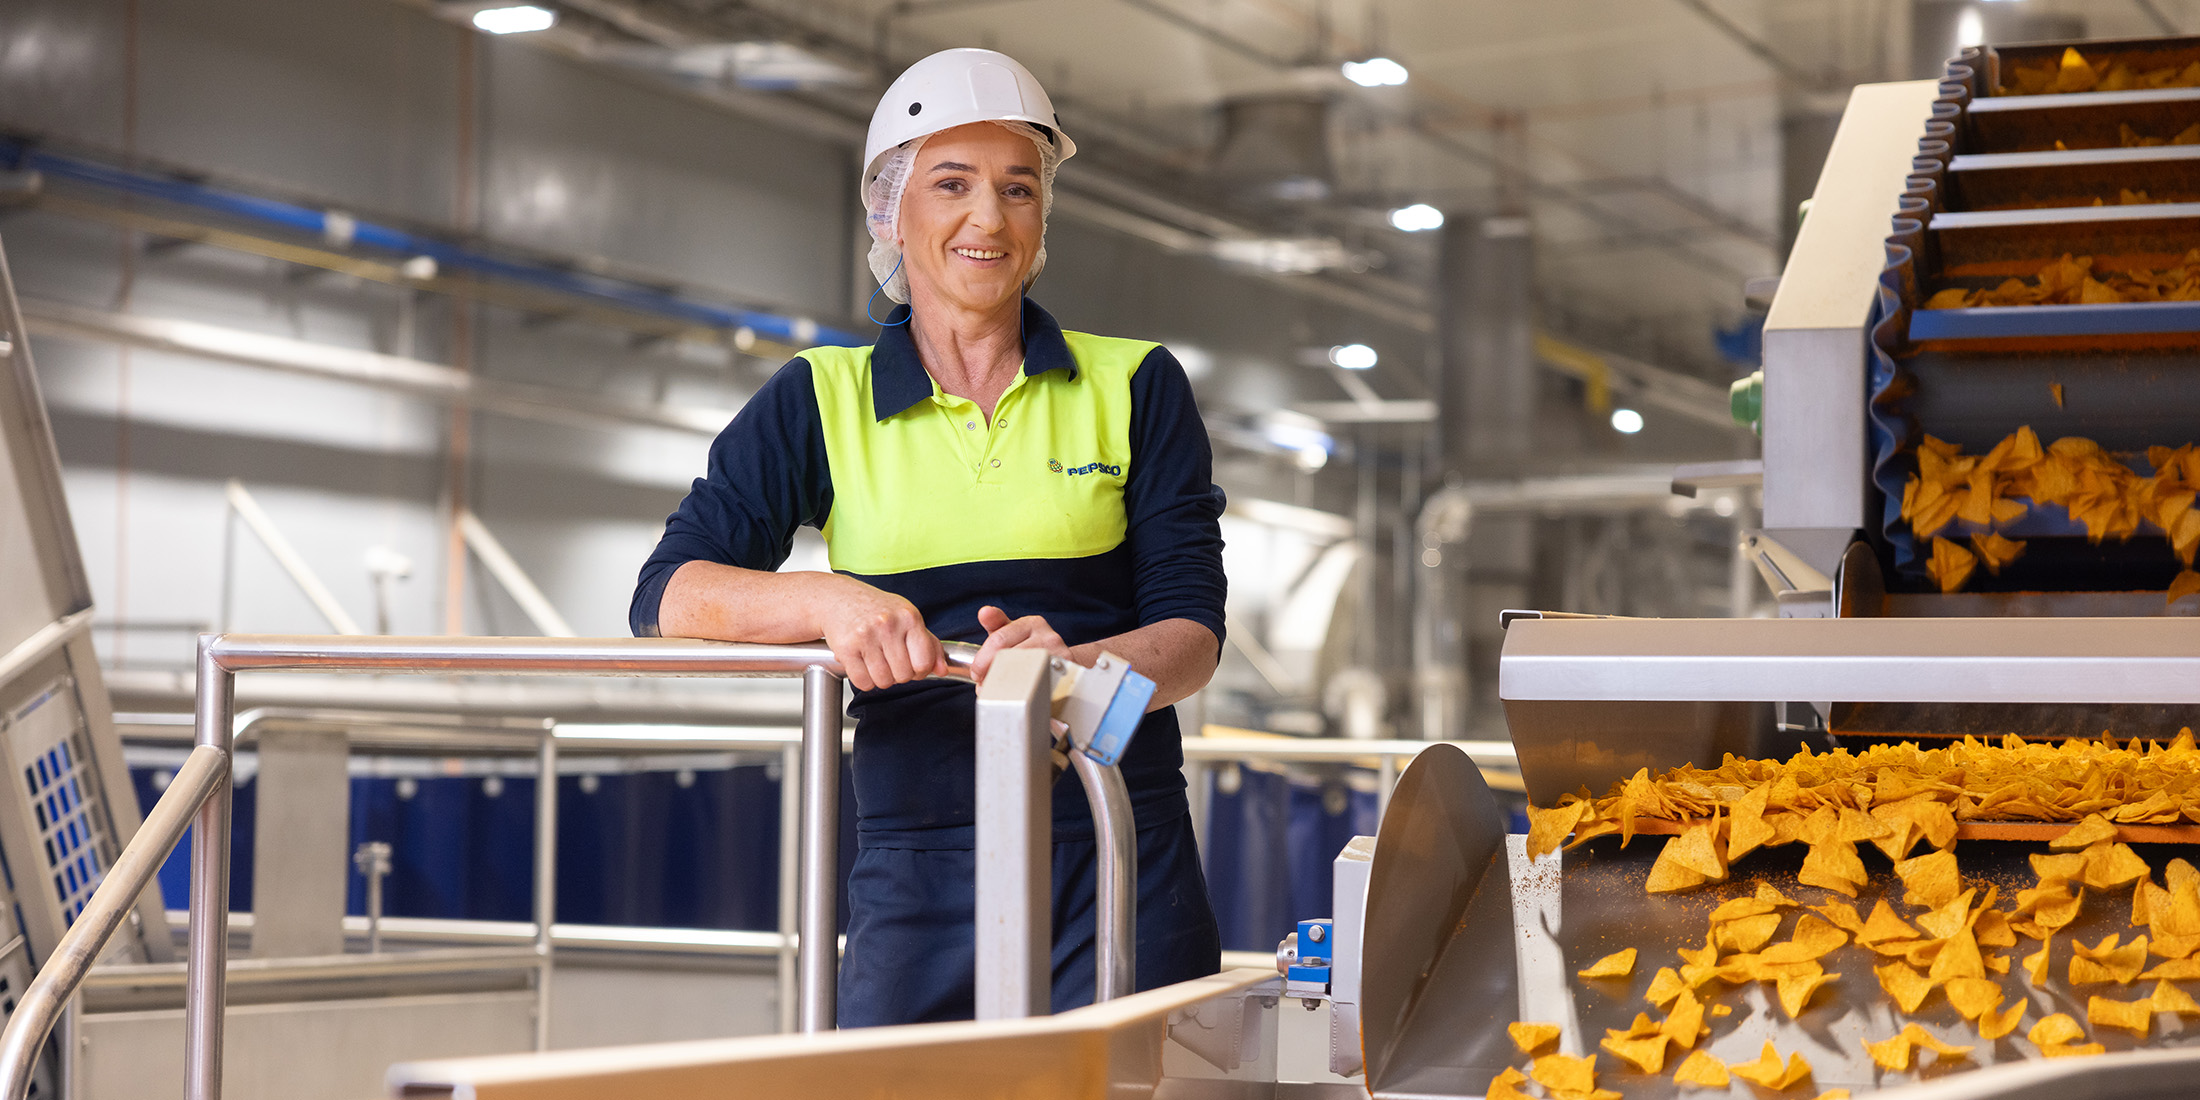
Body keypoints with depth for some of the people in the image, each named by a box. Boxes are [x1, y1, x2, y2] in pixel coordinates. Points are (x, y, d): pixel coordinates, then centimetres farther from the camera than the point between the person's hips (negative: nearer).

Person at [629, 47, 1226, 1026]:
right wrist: (830, 600, -20)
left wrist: (1079, 666, -22)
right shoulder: (820, 402, 9)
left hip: (1122, 855, 0)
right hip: (914, 864, 0)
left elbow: (1192, 630, 0)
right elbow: (666, 595, -1)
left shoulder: (1135, 387, 9)